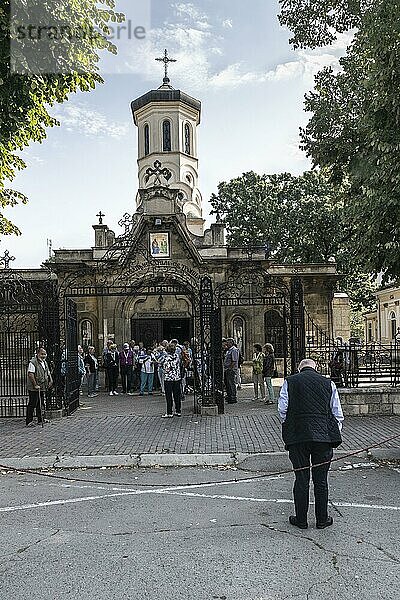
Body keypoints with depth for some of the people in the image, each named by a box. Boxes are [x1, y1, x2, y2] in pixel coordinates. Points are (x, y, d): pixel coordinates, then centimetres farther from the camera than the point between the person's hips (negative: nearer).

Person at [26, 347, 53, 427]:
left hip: (42, 387, 8)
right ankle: (29, 421, 2)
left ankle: (40, 419, 27)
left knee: (40, 404, 17)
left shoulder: (44, 362, 14)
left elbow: (48, 373, 25)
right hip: (34, 389, -8)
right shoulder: (33, 362, -14)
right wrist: (35, 385, -22)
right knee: (32, 404, -4)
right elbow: (30, 374, -21)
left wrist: (50, 381, 12)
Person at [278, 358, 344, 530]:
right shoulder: (328, 383, 10)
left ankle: (301, 519, 18)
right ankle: (322, 519, 22)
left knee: (301, 479, 7)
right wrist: (334, 435, 17)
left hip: (297, 437, -1)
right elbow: (338, 414, 9)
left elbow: (282, 409, -1)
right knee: (321, 480, 11)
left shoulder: (290, 382, 6)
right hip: (323, 435, 1)